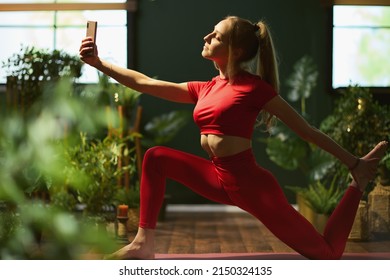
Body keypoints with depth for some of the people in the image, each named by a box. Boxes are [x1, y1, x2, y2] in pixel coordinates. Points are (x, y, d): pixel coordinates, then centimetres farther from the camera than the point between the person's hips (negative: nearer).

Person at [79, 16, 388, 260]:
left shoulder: (254, 86, -10)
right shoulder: (204, 89, 9)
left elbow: (307, 130, -7)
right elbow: (144, 83, 12)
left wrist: (355, 164, -5)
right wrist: (98, 62, 10)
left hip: (253, 185, -6)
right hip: (221, 182, 6)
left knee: (328, 254, 0)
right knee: (156, 157, -1)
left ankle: (357, 186, 21)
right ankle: (144, 243, -3)